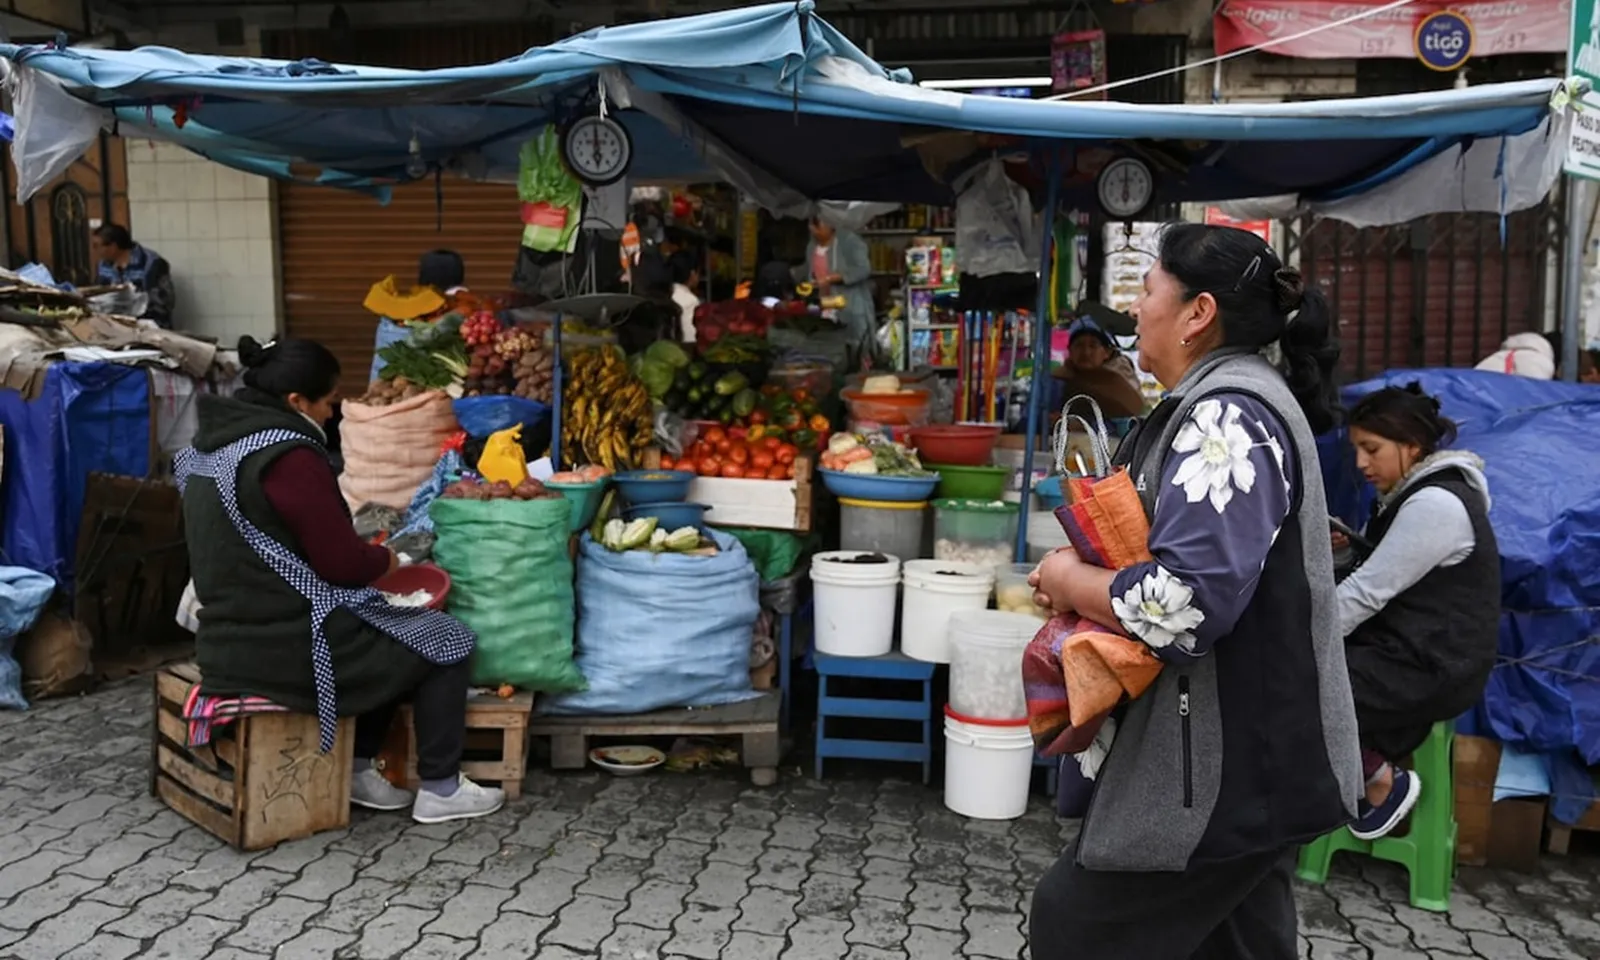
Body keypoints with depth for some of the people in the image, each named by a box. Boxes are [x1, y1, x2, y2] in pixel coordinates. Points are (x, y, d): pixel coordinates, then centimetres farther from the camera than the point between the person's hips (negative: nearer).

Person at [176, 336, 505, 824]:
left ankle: (359, 769, 28)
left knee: (392, 636, 28)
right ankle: (440, 790, 14)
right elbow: (342, 564, -19)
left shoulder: (211, 444, 9)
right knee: (443, 642, 6)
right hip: (286, 647, -10)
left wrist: (354, 528, 17)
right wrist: (391, 558, 2)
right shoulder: (288, 456, -21)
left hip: (232, 640, 10)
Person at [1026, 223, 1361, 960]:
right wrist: (1086, 574, 5)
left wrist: (1069, 581, -14)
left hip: (1229, 761, -10)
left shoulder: (1227, 414, -21)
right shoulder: (1228, 403, 13)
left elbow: (1185, 603, -32)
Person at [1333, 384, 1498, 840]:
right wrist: (1351, 546, -4)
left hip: (1433, 668, -9)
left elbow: (1367, 593, -22)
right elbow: (1383, 574, 14)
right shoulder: (1413, 493, 11)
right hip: (1406, 647, 9)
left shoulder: (1436, 504, -20)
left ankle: (1385, 783, 2)